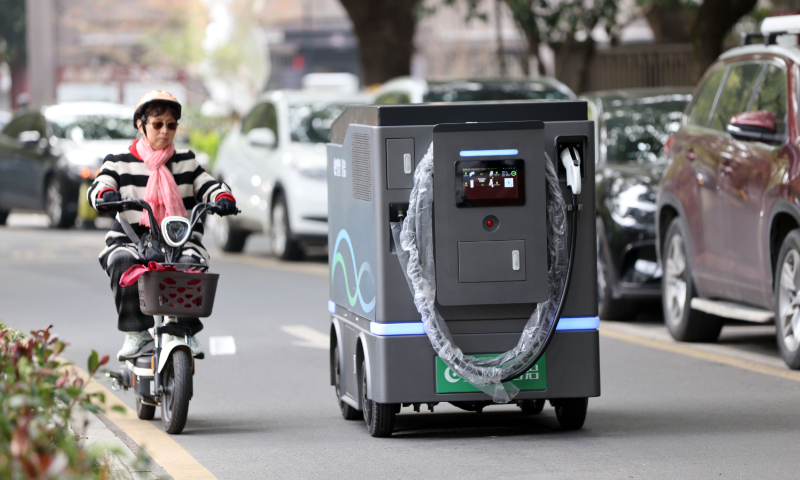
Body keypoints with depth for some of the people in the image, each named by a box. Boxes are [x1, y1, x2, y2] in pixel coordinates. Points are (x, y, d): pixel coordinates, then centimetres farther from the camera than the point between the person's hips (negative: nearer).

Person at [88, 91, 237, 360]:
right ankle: (135, 333, -22)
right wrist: (107, 195, -29)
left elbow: (207, 185, 10)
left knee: (191, 264, -32)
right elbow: (98, 187, -3)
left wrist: (223, 198, -15)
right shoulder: (120, 164, 12)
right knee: (121, 262, -34)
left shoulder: (186, 164, 19)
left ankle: (187, 331, -14)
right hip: (131, 239, -1)